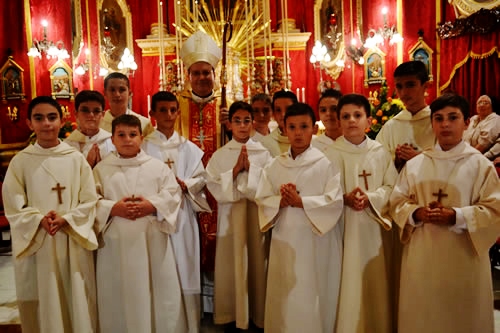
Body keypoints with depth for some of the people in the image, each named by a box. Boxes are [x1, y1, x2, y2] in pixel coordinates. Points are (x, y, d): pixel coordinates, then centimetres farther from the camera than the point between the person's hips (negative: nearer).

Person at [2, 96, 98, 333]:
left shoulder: (76, 158, 0)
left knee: (78, 303, 9)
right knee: (43, 306, 8)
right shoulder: (20, 162, -1)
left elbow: (90, 201, -1)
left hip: (74, 245, 0)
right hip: (37, 246, 0)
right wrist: (40, 220, -17)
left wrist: (66, 219, -16)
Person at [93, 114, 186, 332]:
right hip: (116, 243, 0)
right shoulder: (101, 169, 5)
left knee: (158, 291, 8)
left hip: (152, 241, 0)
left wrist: (152, 205, -16)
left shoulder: (157, 166, 5)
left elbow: (172, 194, 0)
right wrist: (113, 208, -17)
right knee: (118, 294, 8)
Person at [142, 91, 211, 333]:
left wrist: (185, 185, -11)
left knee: (184, 270, 5)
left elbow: (201, 178, 7)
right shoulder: (144, 146, 2)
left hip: (182, 212, 2)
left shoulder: (188, 147, 8)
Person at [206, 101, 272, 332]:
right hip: (230, 216, 0)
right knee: (232, 265, 5)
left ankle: (258, 314, 21)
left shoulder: (263, 153, 3)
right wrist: (236, 170, -14)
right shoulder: (219, 155, 3)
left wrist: (250, 168, -14)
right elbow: (214, 187, -6)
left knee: (257, 264, 5)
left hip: (257, 215, 0)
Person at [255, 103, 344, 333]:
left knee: (312, 297, 4)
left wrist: (301, 202, -19)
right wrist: (281, 201, -15)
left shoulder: (326, 164, -5)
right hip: (283, 239, 4)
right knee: (283, 297, 12)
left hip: (315, 240, -3)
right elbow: (262, 198, 4)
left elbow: (335, 201, -12)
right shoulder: (275, 166, 7)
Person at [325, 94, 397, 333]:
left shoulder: (380, 152, 2)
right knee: (348, 283, 3)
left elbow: (392, 188, 0)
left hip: (374, 226, 2)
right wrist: (344, 198, -22)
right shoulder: (331, 154, -4)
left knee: (375, 283, 10)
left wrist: (370, 198, -16)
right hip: (344, 227, -2)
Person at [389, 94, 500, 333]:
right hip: (421, 254, 2)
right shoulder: (414, 165, 5)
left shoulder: (480, 164, -3)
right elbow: (397, 203, 6)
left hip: (463, 255, -2)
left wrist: (456, 216, -20)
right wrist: (417, 213, -14)